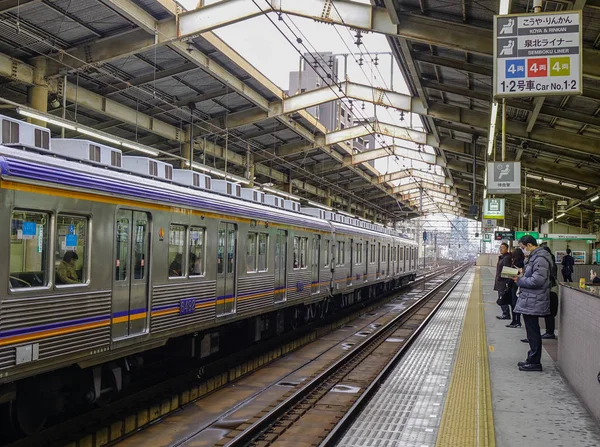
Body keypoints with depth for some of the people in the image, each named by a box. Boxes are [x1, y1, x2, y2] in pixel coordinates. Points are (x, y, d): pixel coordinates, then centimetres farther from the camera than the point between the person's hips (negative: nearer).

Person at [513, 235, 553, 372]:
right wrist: (523, 275, 7)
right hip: (529, 301, 11)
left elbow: (537, 280, -25)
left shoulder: (540, 258, -18)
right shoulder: (535, 257, 15)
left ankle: (534, 362, 5)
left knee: (533, 333, -2)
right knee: (532, 332, 16)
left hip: (533, 303, -11)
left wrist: (520, 280, -14)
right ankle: (532, 360, 25)